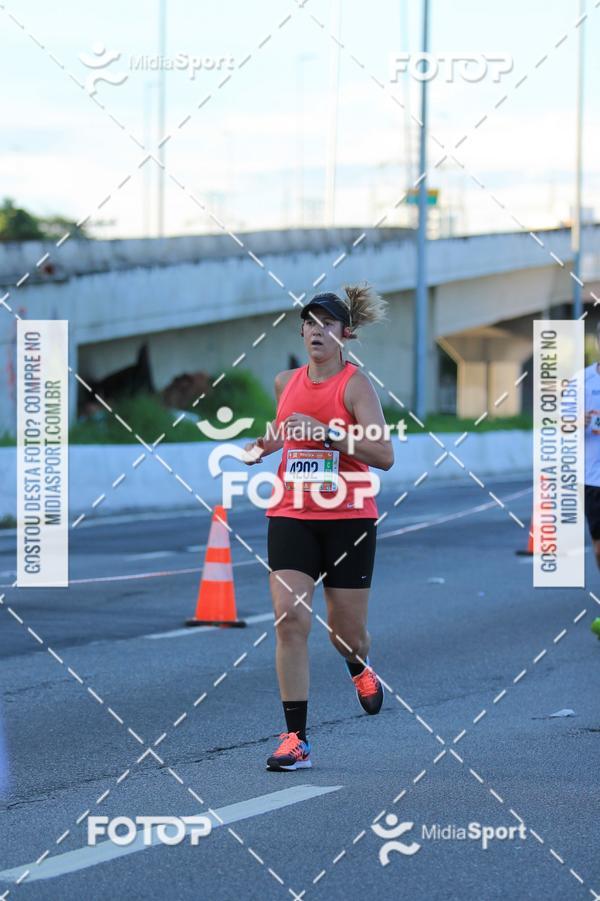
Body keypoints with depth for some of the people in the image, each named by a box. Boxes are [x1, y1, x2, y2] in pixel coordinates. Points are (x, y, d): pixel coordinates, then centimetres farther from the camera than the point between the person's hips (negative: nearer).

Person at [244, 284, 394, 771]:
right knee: (290, 621, -12)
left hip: (349, 519, -3)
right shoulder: (286, 382, 9)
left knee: (347, 632, 6)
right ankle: (296, 739, -10)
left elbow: (384, 455, -18)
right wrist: (263, 446, 10)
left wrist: (326, 432, -24)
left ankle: (360, 669, 45)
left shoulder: (355, 383, -7)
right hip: (291, 516, 3)